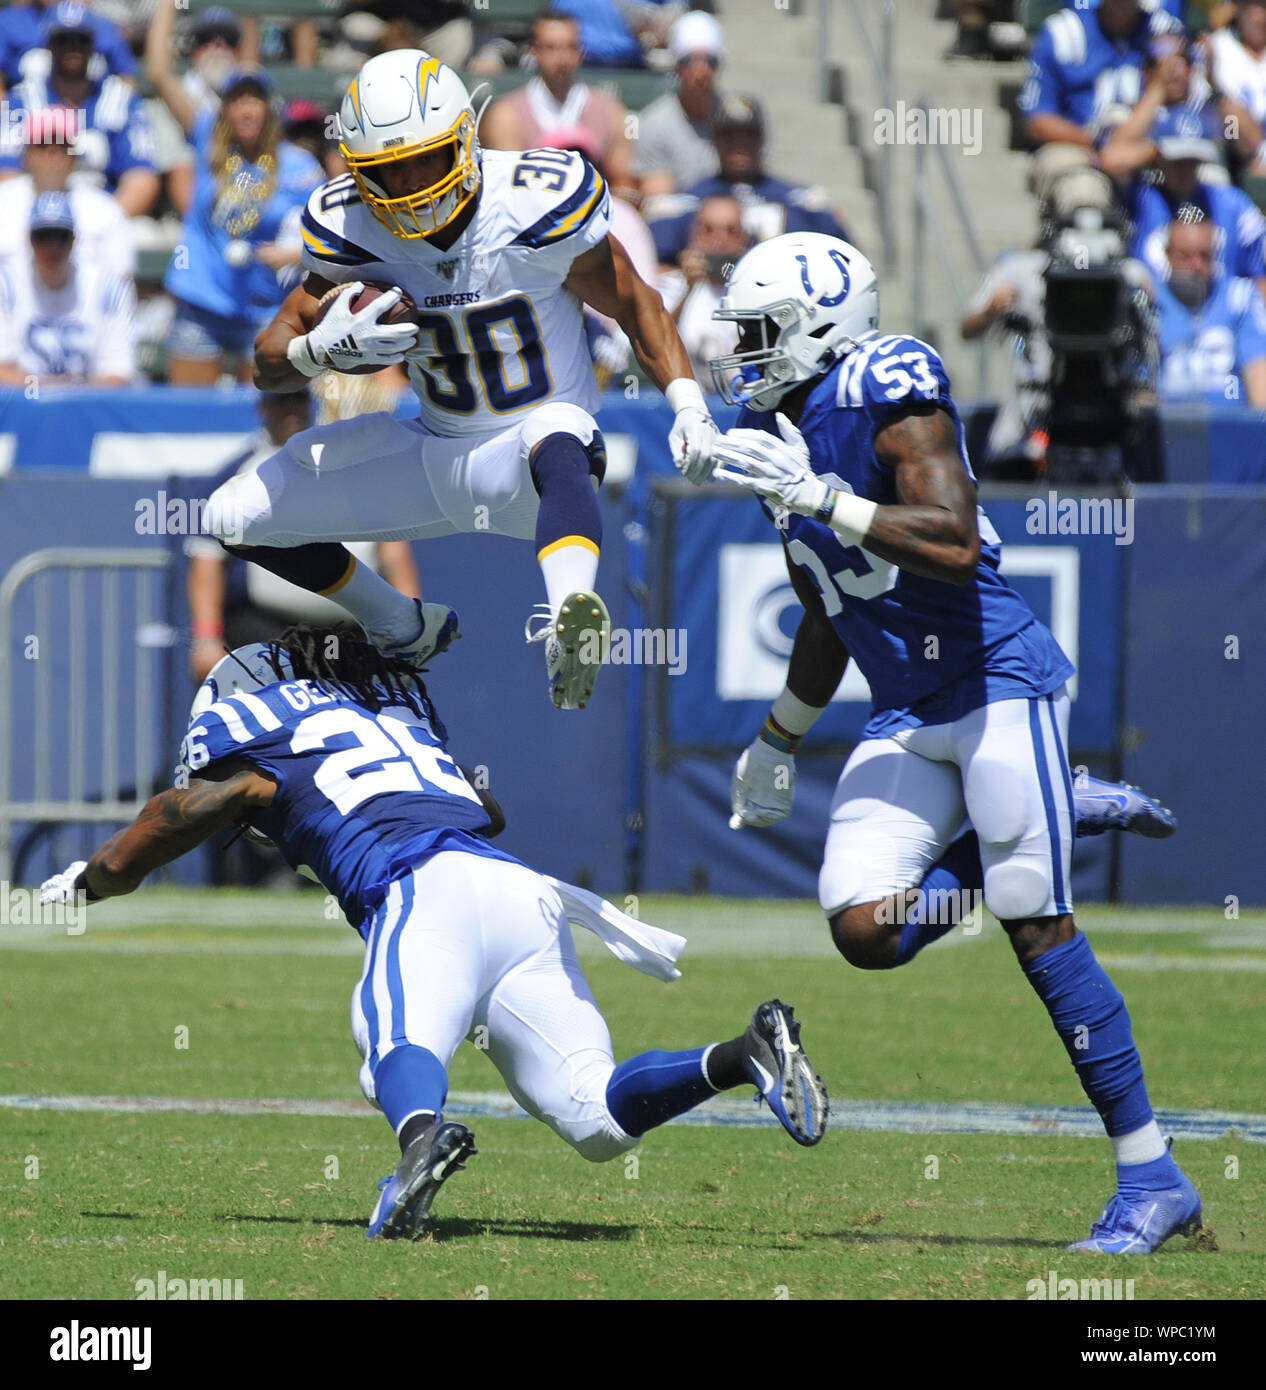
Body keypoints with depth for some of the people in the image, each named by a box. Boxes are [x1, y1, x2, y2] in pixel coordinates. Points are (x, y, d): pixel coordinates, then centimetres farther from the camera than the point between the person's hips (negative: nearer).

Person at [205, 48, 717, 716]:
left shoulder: (536, 207, -18)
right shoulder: (348, 229, -9)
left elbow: (634, 305, -3)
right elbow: (270, 364, -3)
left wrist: (688, 404, -17)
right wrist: (324, 347, -27)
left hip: (534, 437, -5)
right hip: (435, 452, 5)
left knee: (557, 455, -43)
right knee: (236, 519, 3)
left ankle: (568, 637, -70)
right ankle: (407, 632, 24)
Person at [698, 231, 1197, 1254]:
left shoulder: (888, 393, -12)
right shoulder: (778, 434, 13)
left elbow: (955, 544, -24)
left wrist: (823, 500, -28)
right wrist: (779, 742, 31)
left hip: (997, 679, -8)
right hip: (906, 717, 8)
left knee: (1037, 927, -12)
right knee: (866, 930, -9)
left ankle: (1153, 1179, -6)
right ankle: (1031, 833, 17)